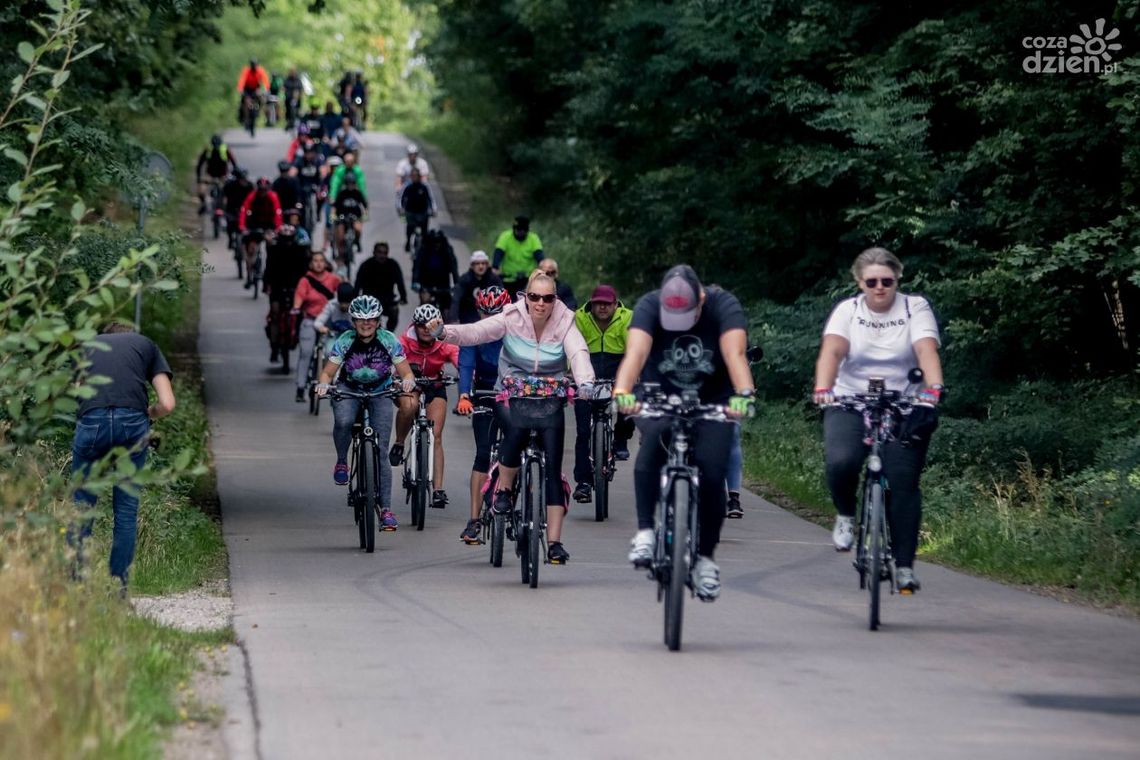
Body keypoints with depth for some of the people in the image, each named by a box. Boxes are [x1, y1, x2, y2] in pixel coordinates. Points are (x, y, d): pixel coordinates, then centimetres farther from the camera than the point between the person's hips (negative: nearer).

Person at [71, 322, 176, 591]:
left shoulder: (88, 346, 30)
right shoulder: (146, 345, 25)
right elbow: (167, 404, 14)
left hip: (91, 421, 0)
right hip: (133, 422, 0)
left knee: (81, 508, 11)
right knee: (126, 511, 10)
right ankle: (119, 588, 9)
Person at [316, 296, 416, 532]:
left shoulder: (389, 341, -16)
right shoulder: (344, 341, -16)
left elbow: (405, 372, -12)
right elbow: (328, 373, -12)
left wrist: (408, 381, -36)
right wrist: (323, 385, -35)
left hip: (380, 394, 0)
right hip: (349, 392, 0)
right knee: (343, 422, -36)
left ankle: (386, 509, -11)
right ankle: (342, 462, -6)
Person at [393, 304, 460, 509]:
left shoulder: (444, 346, -21)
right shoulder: (404, 343, -24)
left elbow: (460, 361, -35)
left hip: (434, 387, 1)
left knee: (436, 437, -11)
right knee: (409, 405, -38)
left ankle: (438, 490, -11)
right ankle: (399, 444, -10)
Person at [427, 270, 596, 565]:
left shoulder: (564, 322, -9)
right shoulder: (512, 318, -9)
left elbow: (578, 352, -25)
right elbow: (475, 332, -20)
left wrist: (585, 382, -45)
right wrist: (444, 331, -40)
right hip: (512, 391, -1)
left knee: (553, 465, -8)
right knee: (517, 430, -34)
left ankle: (554, 542, -6)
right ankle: (503, 489, -5)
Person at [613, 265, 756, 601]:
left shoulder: (724, 305, -20)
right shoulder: (649, 306, -20)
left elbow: (735, 353, -35)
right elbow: (636, 353, -35)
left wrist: (744, 394, -54)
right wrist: (622, 391, -54)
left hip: (712, 402, 0)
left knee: (711, 473, -16)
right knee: (655, 437, -33)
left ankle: (705, 556, 5)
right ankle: (645, 532, -29)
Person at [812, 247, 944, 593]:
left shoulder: (915, 308, 0)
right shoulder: (848, 310, 1)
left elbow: (927, 350, -17)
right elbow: (831, 351, -16)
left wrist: (933, 390, -36)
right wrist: (822, 389, -36)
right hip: (850, 404, 0)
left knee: (903, 483, -9)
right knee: (840, 462, -27)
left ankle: (905, 565, -2)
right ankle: (846, 515, 4)